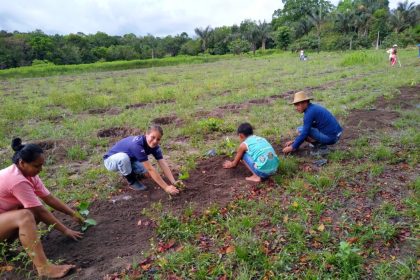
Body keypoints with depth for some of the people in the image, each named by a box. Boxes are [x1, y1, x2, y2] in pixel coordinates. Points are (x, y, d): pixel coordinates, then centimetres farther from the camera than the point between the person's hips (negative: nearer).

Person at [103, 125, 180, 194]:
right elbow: (150, 169, -40)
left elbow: (163, 164, -20)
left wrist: (173, 182, -32)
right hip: (111, 160, -6)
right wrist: (166, 187, -40)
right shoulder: (137, 144, -39)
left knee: (147, 173, -16)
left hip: (129, 160, 6)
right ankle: (132, 181, -13)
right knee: (123, 157, -40)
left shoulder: (154, 146, -15)